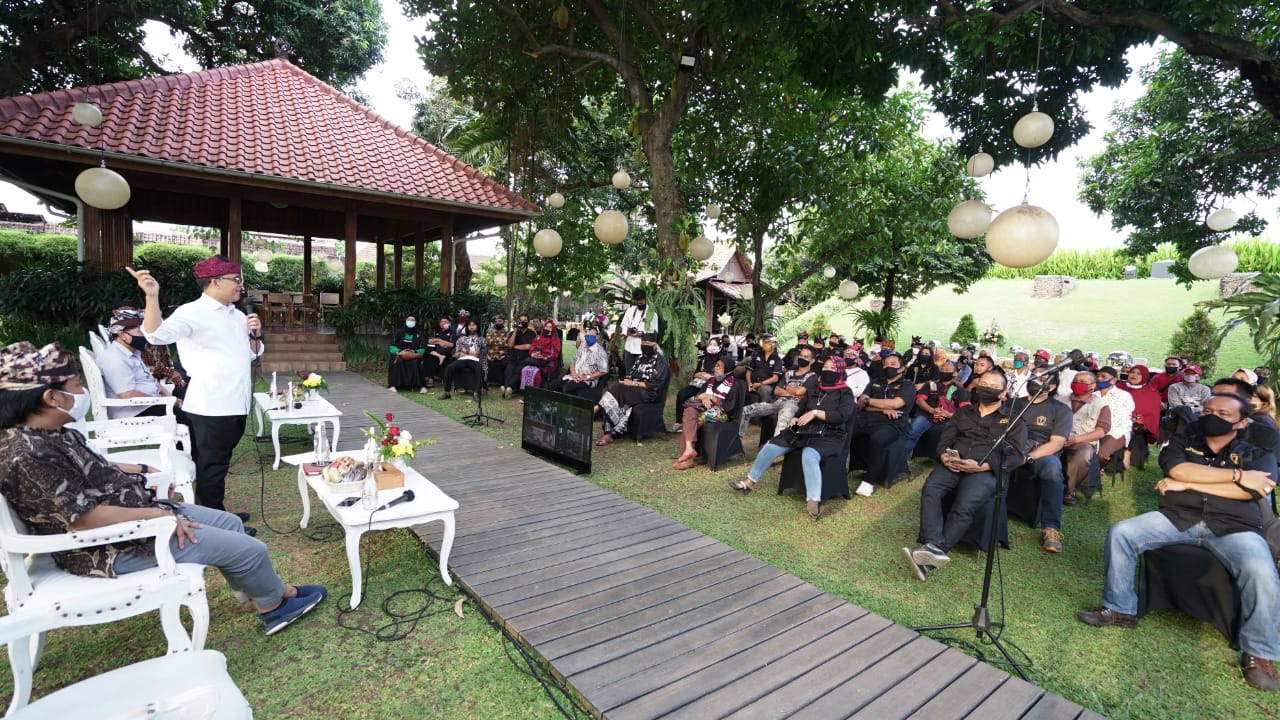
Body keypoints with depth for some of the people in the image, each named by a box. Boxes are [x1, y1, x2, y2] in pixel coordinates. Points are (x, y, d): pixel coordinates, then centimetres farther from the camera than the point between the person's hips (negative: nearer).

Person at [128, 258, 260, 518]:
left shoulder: (237, 315, 14)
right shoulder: (193, 312, -11)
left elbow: (252, 354, 22)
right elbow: (158, 334, -28)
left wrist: (255, 334, 3)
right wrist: (152, 296, -39)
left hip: (235, 406, 8)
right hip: (210, 408, -8)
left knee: (219, 464, 18)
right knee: (211, 467, 1)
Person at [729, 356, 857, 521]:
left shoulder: (845, 392, 0)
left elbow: (842, 415, -17)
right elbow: (801, 409, 26)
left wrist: (816, 412, -21)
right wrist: (795, 418, 4)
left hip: (829, 436, -6)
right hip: (804, 431, 6)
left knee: (809, 455, -39)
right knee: (771, 446, -8)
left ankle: (814, 502, -44)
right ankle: (750, 482, 6)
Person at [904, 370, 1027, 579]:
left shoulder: (1013, 419, 15)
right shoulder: (964, 412, 27)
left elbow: (1015, 456, 2)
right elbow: (945, 440, 20)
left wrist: (981, 466, -13)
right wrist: (944, 455, -5)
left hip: (986, 471, -3)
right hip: (953, 465, 4)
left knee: (964, 506, -33)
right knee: (930, 490, -30)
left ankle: (930, 553, -41)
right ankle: (935, 547, -42)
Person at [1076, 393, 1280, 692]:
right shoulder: (1181, 442, 12)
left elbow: (1249, 490, -8)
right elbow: (1178, 470, -10)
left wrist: (1186, 484, -10)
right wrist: (1237, 474, -9)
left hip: (1235, 528, -1)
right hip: (1177, 517, 1)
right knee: (1121, 532, -22)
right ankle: (1119, 608, -10)